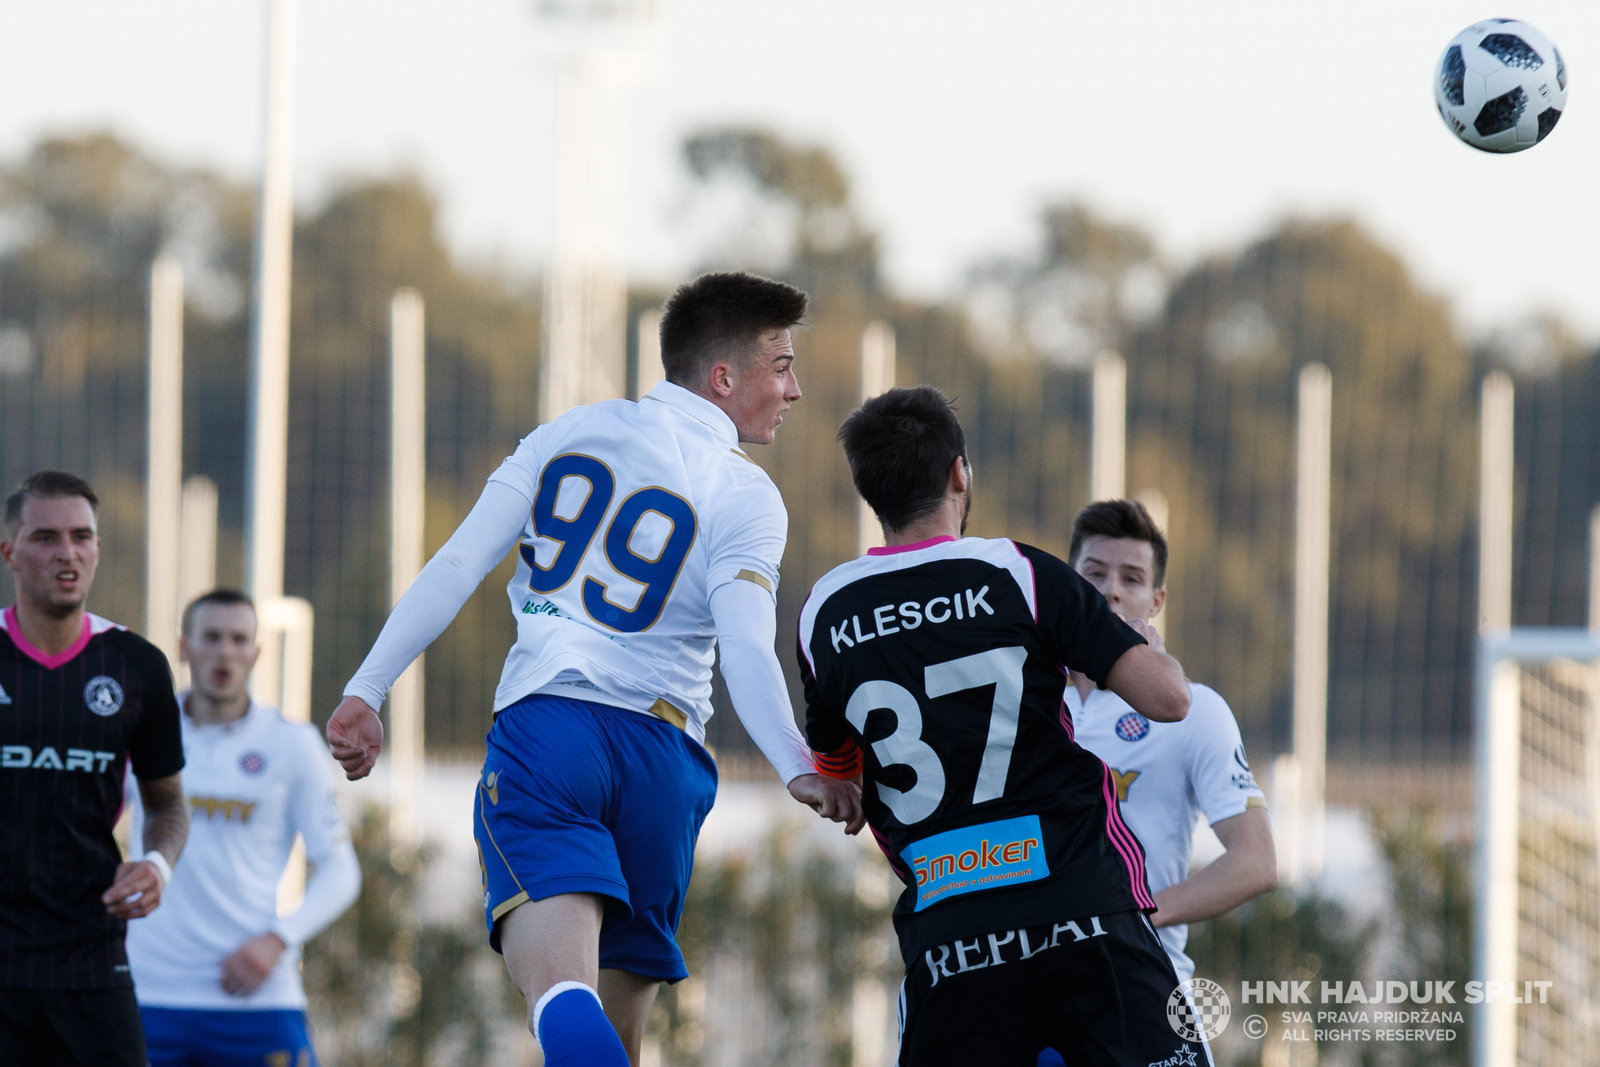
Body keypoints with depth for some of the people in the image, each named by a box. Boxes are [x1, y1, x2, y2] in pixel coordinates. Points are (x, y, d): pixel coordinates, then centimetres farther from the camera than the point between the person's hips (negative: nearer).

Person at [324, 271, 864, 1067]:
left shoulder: (573, 434, 13)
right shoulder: (747, 498, 5)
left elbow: (457, 566, 7)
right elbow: (746, 648, -12)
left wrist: (367, 689, 8)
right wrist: (797, 767, -21)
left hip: (540, 727, 0)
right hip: (662, 752, 0)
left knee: (559, 983, -22)